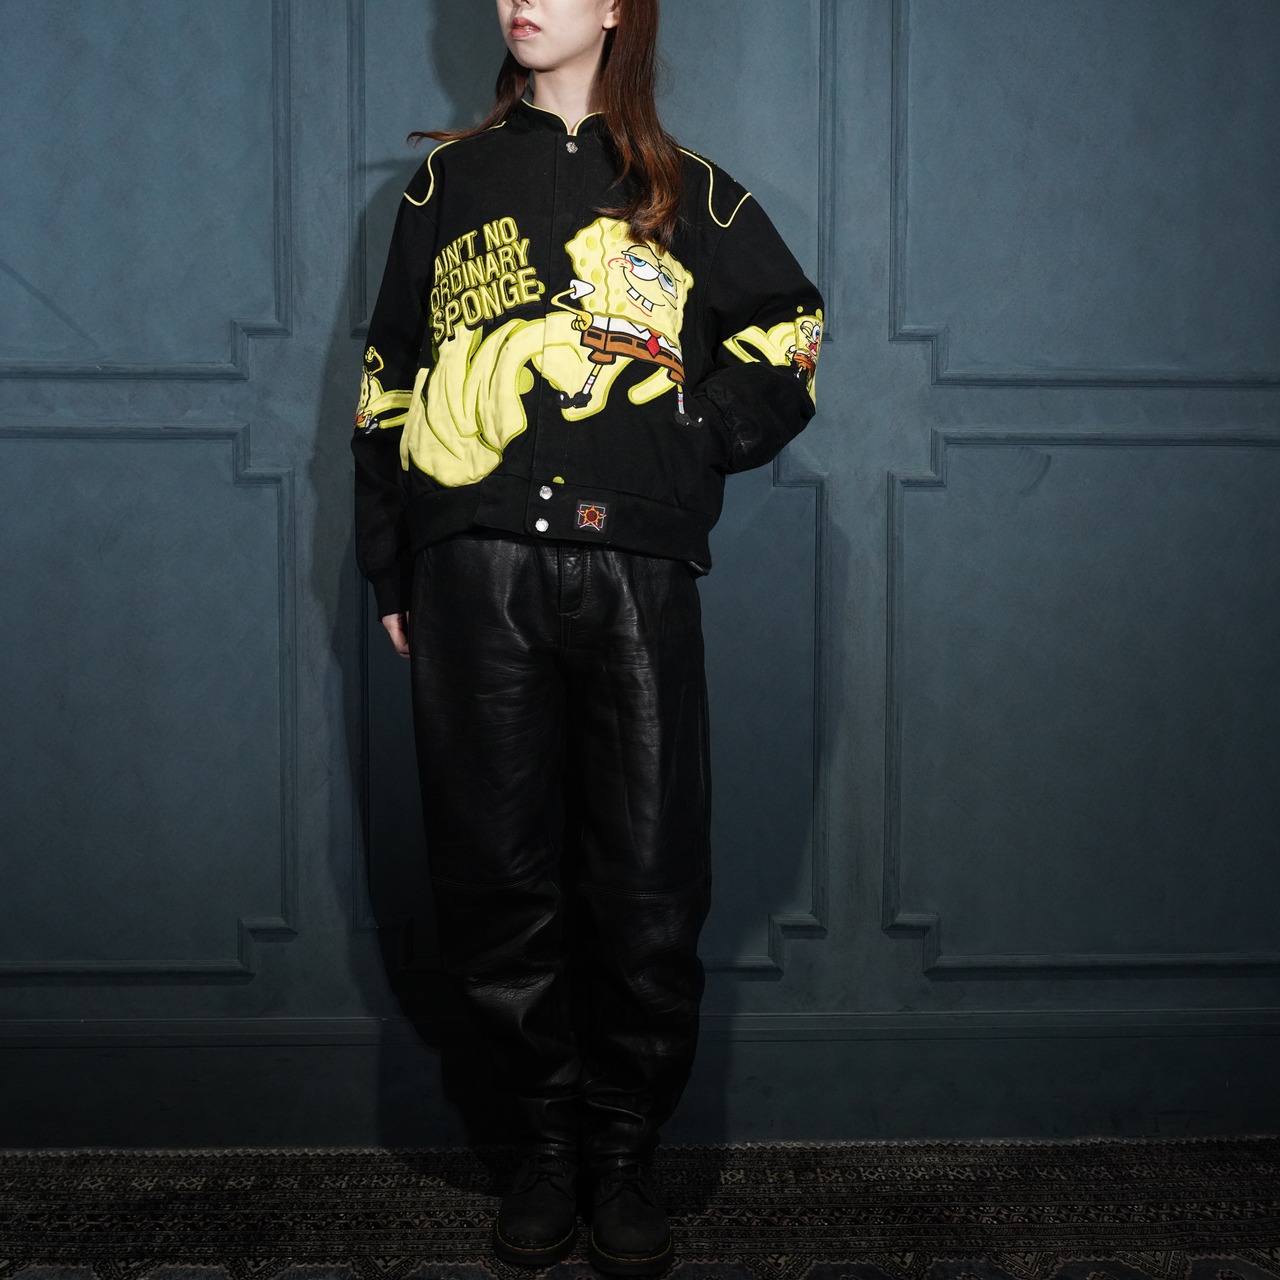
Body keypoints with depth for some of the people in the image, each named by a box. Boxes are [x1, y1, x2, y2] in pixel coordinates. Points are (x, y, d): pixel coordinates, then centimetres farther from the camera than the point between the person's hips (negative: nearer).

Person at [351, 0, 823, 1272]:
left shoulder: (689, 195, 14)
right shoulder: (449, 181, 18)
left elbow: (785, 345, 16)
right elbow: (389, 382, 16)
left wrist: (687, 438, -2)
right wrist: (392, 575, 11)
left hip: (633, 576, -1)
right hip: (476, 578, 1)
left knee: (646, 883, -1)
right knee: (498, 877, 2)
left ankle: (624, 1157, 17)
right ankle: (544, 1144, 20)